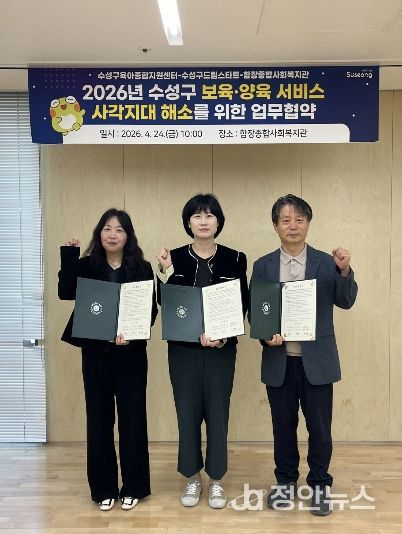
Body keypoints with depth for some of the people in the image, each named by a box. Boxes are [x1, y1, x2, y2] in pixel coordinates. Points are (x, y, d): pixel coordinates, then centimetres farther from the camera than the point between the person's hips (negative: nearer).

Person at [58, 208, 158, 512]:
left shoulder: (142, 268, 0)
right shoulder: (86, 265, 3)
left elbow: (151, 310, -5)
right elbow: (66, 293, -12)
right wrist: (69, 255, -18)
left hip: (131, 353, -1)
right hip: (95, 352, 1)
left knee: (132, 418, 5)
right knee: (99, 418, 8)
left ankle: (133, 487, 21)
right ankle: (104, 488, 23)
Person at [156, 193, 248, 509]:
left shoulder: (234, 259, 0)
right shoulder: (175, 258, 1)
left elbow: (242, 306, -1)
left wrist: (223, 337, -15)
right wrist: (165, 273, -17)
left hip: (221, 348, 0)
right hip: (183, 347, 1)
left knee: (217, 412, 5)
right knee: (187, 412, 7)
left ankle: (216, 480, 22)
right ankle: (192, 478, 25)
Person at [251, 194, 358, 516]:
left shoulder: (326, 262, 0)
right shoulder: (263, 266, 3)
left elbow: (345, 302, -7)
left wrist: (345, 271, -24)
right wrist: (265, 335, -15)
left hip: (317, 361, -1)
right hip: (279, 361, 1)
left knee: (319, 427, 8)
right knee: (283, 425, 13)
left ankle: (320, 485, 28)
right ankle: (285, 481, 32)